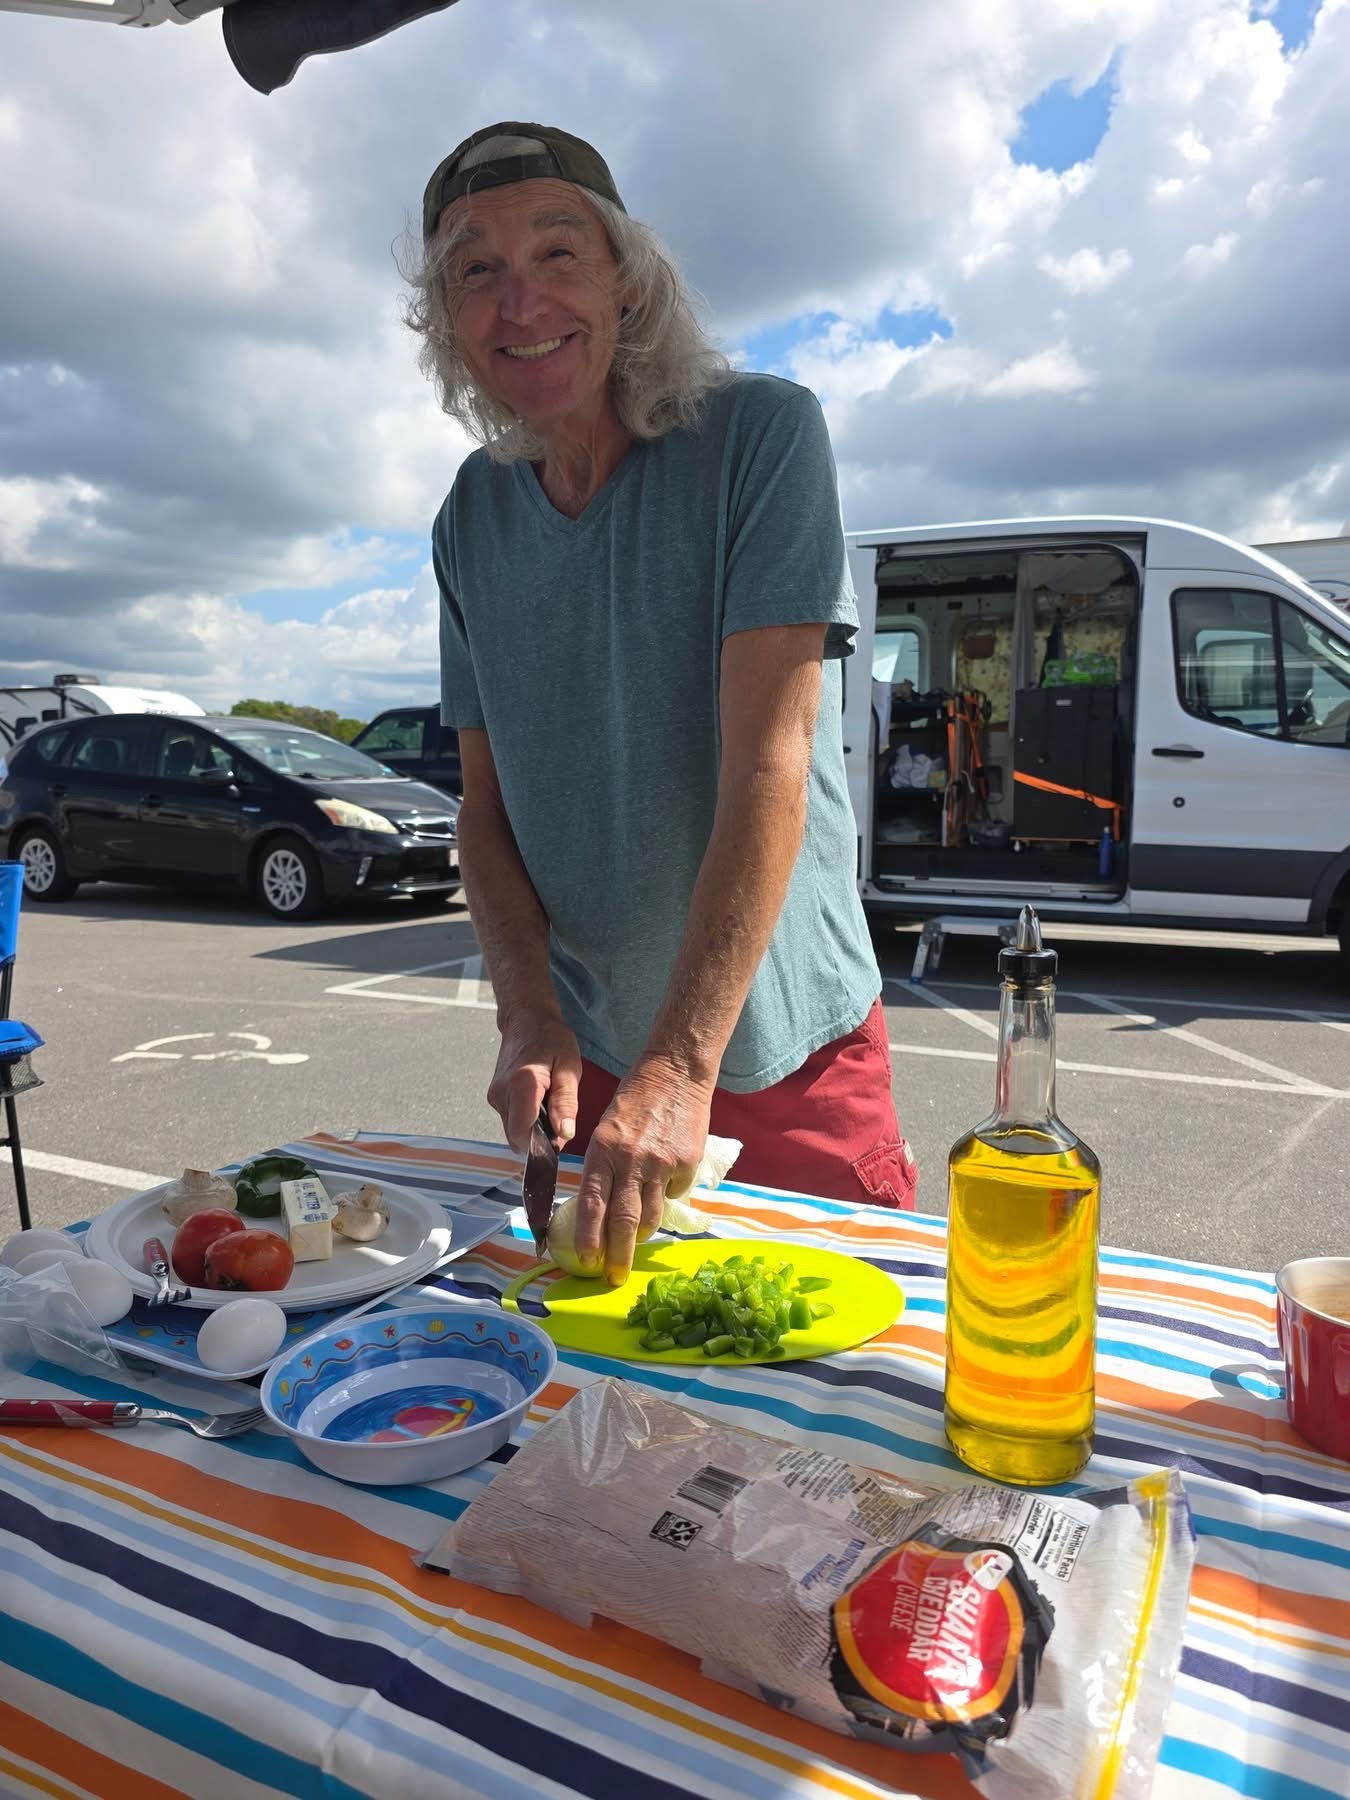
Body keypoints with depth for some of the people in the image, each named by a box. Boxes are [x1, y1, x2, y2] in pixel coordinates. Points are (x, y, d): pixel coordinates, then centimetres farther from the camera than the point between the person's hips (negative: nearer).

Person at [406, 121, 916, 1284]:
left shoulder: (758, 434, -13)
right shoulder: (473, 516, 2)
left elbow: (769, 763, -23)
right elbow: (487, 805, 3)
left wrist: (682, 1063, -29)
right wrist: (532, 1022, -12)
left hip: (785, 1054, -4)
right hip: (581, 1060, 4)